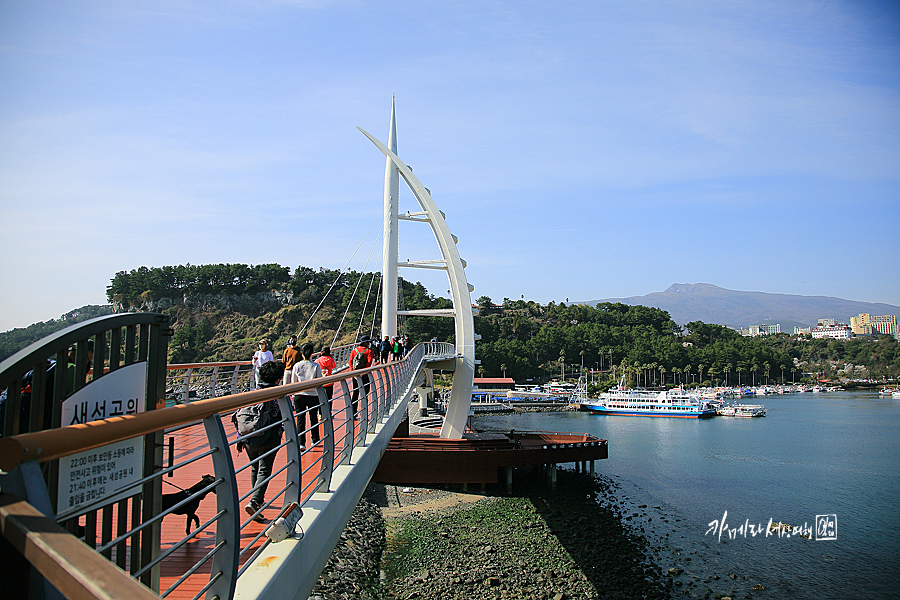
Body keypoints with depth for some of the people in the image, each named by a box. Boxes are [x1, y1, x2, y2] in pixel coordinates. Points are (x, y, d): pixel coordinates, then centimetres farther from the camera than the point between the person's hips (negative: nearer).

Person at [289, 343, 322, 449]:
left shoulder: (296, 366, -1)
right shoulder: (316, 366, -5)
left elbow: (293, 383, 7)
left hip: (299, 396, 0)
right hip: (313, 395, 0)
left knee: (300, 419, 3)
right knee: (313, 419, 13)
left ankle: (301, 443, -3)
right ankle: (315, 441, 24)